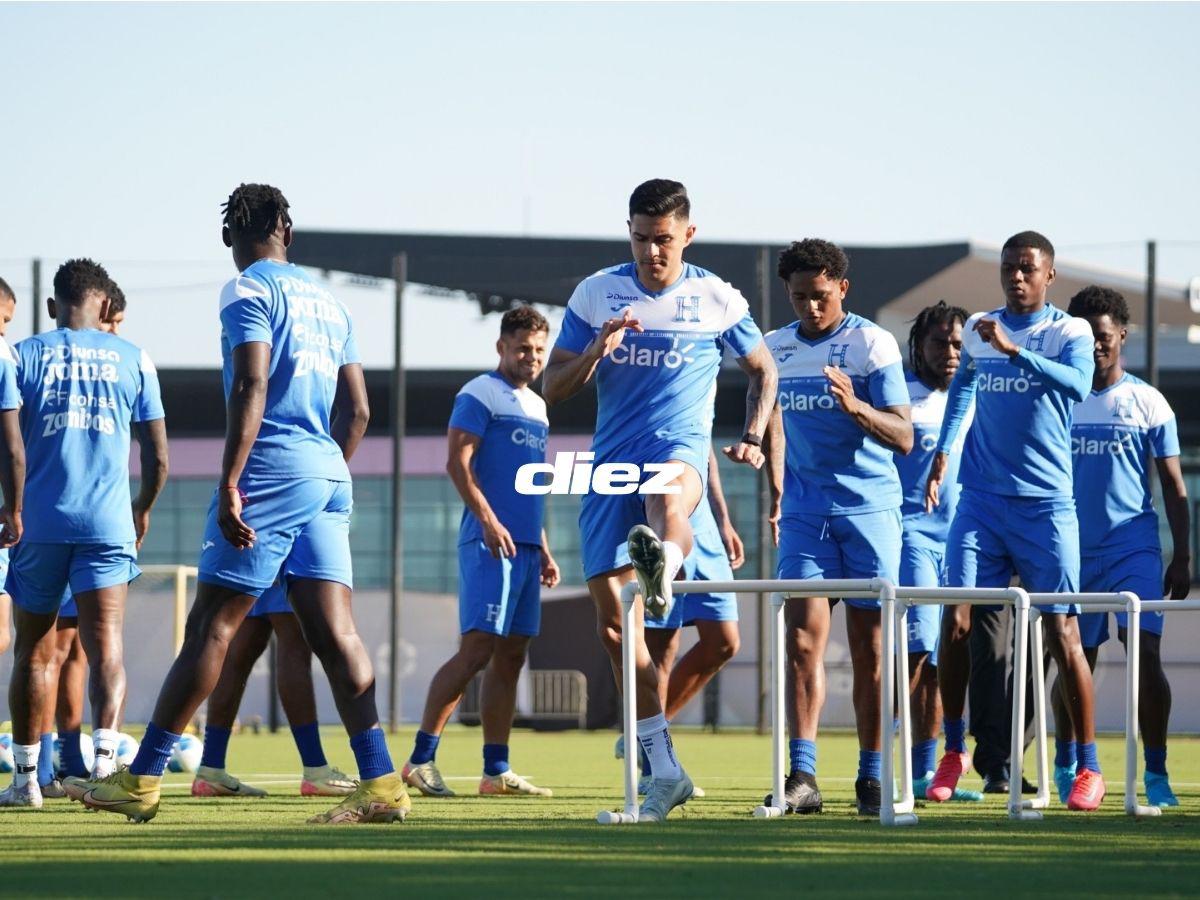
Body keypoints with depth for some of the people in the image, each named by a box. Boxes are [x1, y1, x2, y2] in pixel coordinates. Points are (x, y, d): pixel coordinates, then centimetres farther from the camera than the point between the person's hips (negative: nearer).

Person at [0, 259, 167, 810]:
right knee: (105, 646, -6)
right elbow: (157, 458, 10)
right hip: (107, 522, 0)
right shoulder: (133, 360, 9)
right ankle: (105, 753, -28)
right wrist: (143, 510, 29)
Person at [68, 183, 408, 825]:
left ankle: (140, 782, -2)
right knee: (334, 633, 0)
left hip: (270, 473, -7)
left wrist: (229, 484, -19)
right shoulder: (328, 302, 19)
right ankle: (380, 783, -10)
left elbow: (250, 388, -16)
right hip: (329, 479, 7)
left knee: (210, 627, -5)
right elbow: (356, 410, 20)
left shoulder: (248, 292, -3)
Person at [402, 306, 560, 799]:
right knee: (478, 648, -15)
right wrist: (488, 520, -23)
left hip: (525, 548, 9)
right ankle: (420, 759, -13)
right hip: (490, 543, -9)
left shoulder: (536, 406, 22)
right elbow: (458, 463, -13)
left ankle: (496, 771, 7)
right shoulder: (480, 395, -4)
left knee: (511, 656, 6)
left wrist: (543, 549, 22)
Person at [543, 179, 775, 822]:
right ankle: (663, 769, 1)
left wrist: (754, 438, 3)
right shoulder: (595, 295, 7)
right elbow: (552, 389, 7)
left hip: (680, 447, -2)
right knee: (611, 614, -5)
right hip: (611, 461, 2)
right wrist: (596, 351, -12)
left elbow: (763, 371, 19)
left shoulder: (718, 300, 4)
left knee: (664, 489, -42)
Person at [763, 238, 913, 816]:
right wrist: (776, 494, 22)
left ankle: (871, 779, 7)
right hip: (805, 509, 3)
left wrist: (856, 406, -28)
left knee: (868, 648, 0)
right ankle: (802, 777, -15)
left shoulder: (872, 344, -6)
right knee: (803, 638, -9)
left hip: (869, 508, -3)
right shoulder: (777, 348, 7)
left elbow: (904, 438, -12)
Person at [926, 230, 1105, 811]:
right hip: (980, 501, 3)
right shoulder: (976, 330, 11)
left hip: (1045, 505, -3)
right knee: (956, 622, -6)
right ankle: (954, 752, 8)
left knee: (1061, 632, -6)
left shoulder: (1070, 332, -2)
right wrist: (943, 450, 20)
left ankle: (1089, 767, 2)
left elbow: (1077, 383, -23)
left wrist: (1013, 349, -32)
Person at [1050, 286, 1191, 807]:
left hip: (1134, 547, -2)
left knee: (1145, 654, -14)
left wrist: (1182, 557, 0)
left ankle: (1156, 772, -9)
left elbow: (1173, 484, 6)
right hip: (1073, 548, 2)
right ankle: (1065, 764, 24)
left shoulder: (1147, 402, 4)